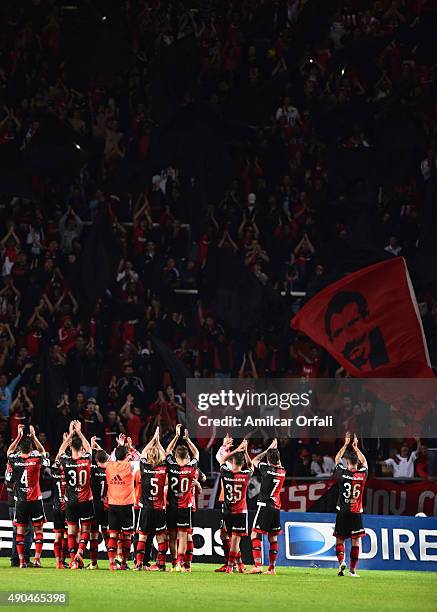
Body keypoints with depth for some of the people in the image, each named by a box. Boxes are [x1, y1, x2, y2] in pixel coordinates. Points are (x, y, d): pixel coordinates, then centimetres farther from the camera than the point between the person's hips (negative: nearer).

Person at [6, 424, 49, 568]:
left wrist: (19, 436, 20)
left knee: (20, 530, 5)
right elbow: (42, 451, 15)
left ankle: (21, 560, 0)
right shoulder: (36, 460, -8)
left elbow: (9, 451, 18)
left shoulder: (15, 460, -6)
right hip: (35, 500, -1)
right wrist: (33, 436, 18)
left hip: (20, 501, 1)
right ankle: (37, 559, -2)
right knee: (38, 530, 5)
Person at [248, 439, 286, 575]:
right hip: (276, 508, 6)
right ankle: (272, 568, 15)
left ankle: (258, 565, -21)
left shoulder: (266, 468, -11)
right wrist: (275, 449, 32)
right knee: (273, 538, 12)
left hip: (265, 506, -6)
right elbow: (278, 463, 30)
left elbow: (254, 460, 7)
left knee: (255, 535, -8)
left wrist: (269, 449, 11)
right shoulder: (282, 471, 6)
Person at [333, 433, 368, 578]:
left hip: (343, 512, -1)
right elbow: (364, 461, 18)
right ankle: (352, 570, 3)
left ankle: (341, 562, -13)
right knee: (356, 540, 4)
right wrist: (356, 447, 23)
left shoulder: (342, 473, -7)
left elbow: (337, 459, 12)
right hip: (357, 513, 1)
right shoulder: (362, 474, -4)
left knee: (340, 539, 9)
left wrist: (346, 445, 17)